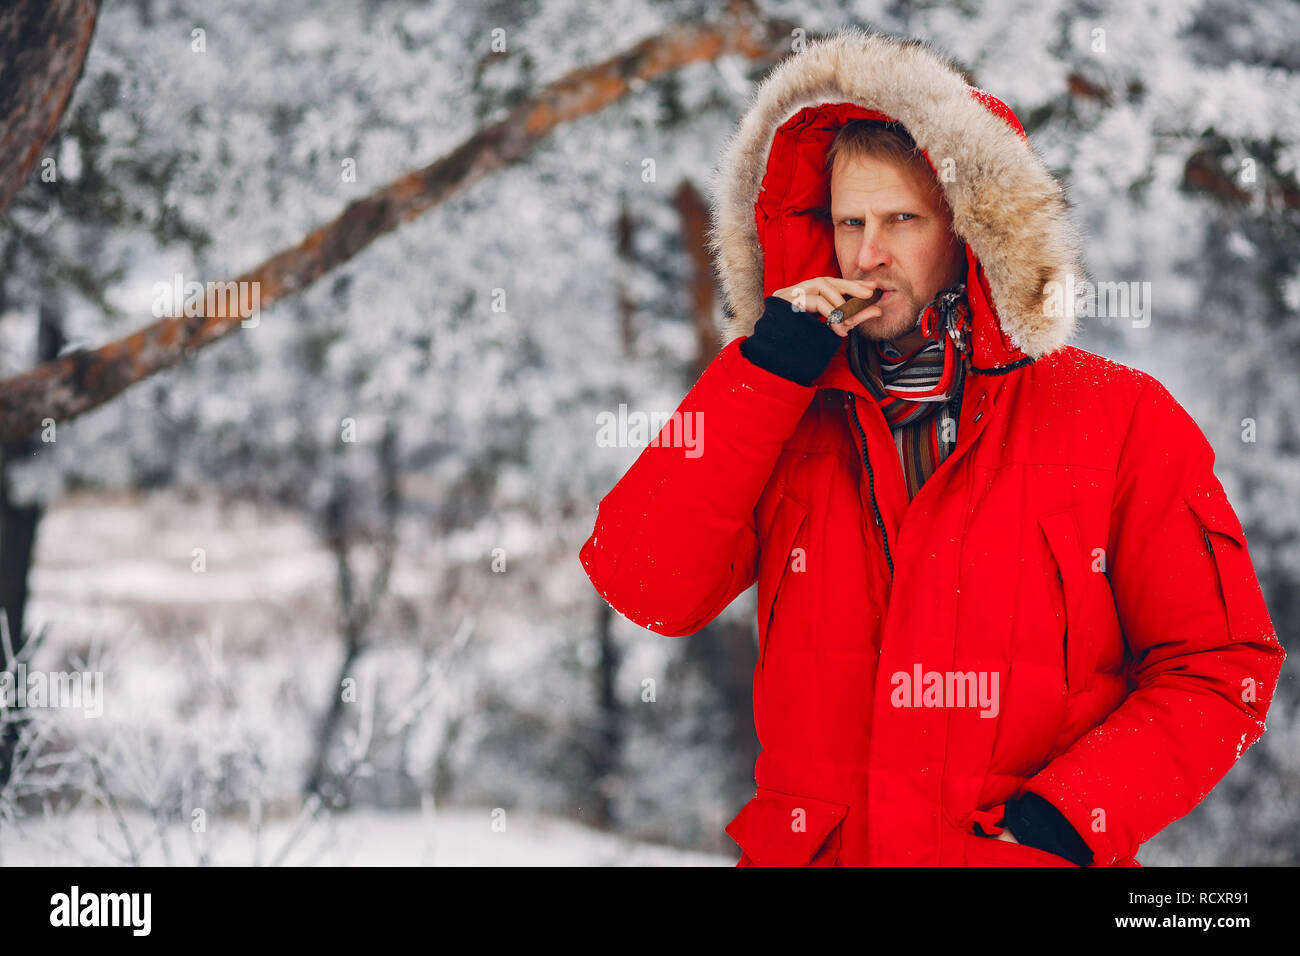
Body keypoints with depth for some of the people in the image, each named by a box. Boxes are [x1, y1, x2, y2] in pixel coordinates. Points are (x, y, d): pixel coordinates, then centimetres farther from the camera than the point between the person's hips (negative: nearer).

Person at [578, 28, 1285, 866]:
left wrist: (1069, 813, -15)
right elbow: (644, 589, -6)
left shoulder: (1120, 420, -1)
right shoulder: (782, 416, 7)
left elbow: (1221, 666, -2)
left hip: (1023, 856, -2)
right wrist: (763, 373, -9)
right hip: (807, 848, 2)